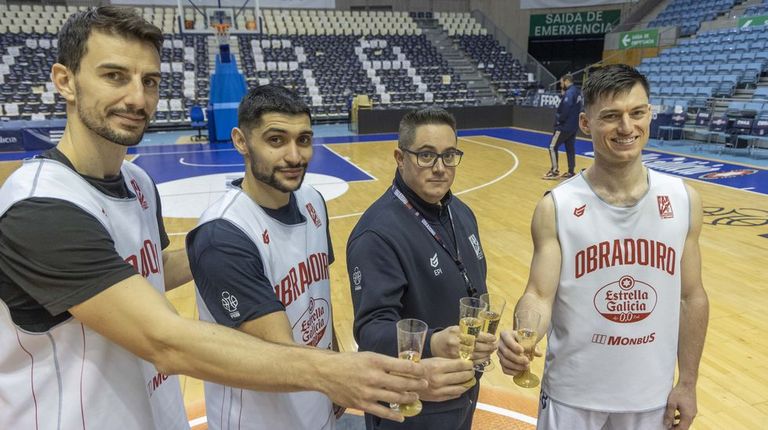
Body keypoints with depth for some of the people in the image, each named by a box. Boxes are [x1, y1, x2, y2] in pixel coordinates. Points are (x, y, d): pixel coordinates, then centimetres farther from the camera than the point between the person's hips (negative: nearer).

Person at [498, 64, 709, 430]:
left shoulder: (684, 201, -6)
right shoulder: (555, 208, -15)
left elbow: (692, 297, 2)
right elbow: (539, 295, -16)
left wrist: (687, 383, 5)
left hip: (652, 395, 3)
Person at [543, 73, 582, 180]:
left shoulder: (569, 93, -18)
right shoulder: (577, 91, 12)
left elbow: (565, 110, -24)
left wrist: (558, 120, -8)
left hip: (565, 126, -9)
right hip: (573, 126, 9)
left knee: (553, 147, -1)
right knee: (570, 148, 12)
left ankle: (555, 171, 0)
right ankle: (571, 172, 14)